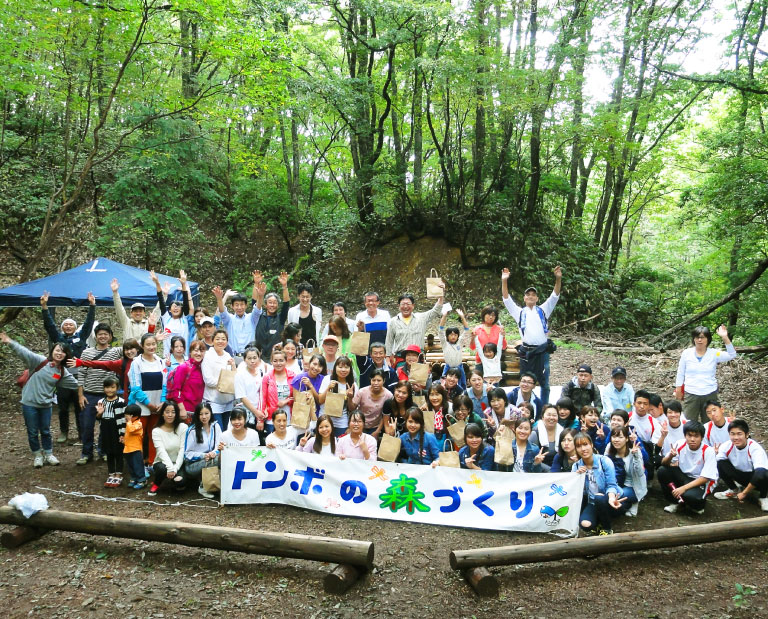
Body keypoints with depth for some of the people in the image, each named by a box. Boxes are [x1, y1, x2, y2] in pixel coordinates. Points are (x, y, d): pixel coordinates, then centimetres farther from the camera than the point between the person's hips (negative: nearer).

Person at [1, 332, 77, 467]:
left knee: (46, 431, 15)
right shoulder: (39, 361, -14)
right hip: (29, 403, -3)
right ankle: (37, 455, 26)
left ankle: (48, 455, 31)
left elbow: (75, 383, 10)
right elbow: (24, 353, -25)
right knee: (33, 432, 9)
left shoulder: (63, 372, -1)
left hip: (46, 405, 3)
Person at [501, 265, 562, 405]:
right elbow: (507, 299, 0)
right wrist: (504, 281, -13)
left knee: (544, 382, 6)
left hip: (542, 350, 0)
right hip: (526, 350, 0)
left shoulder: (543, 310, 13)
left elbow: (555, 296, 3)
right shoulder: (519, 312, 11)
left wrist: (558, 279, -13)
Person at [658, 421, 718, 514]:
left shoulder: (708, 451, -21)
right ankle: (675, 502, -1)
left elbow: (705, 478, -20)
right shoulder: (680, 445, -12)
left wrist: (684, 488, -28)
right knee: (662, 471, -20)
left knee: (690, 496, -35)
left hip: (702, 482, -4)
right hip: (684, 477, 4)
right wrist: (670, 456, -31)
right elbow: (664, 464, -7)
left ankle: (698, 505, 4)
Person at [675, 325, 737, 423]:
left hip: (710, 394, 0)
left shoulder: (714, 354, -3)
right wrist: (678, 390, 8)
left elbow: (732, 355, -17)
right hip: (691, 395, 0)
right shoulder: (686, 353, -1)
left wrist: (725, 338, -27)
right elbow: (680, 373, 6)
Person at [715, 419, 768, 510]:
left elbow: (760, 472, -35)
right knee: (721, 463, -23)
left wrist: (744, 493, -30)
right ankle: (734, 490, 4)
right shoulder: (726, 446, -16)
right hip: (741, 476, 3)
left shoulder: (755, 448, -27)